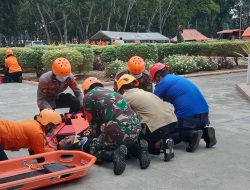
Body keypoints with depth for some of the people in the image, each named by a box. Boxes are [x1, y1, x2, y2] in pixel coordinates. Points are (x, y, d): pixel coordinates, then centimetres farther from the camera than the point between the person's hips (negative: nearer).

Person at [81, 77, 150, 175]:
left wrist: (99, 137, 30)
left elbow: (93, 123, 12)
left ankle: (114, 154, -13)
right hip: (135, 129, 7)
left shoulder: (88, 97, 12)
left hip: (117, 131, -7)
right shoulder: (112, 93, 30)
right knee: (129, 143, 38)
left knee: (93, 150, 14)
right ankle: (138, 149, 6)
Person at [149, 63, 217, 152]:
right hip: (204, 113, 7)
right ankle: (205, 133, 3)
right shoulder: (179, 78, 25)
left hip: (188, 116, -7)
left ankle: (191, 135, -13)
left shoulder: (162, 84, 2)